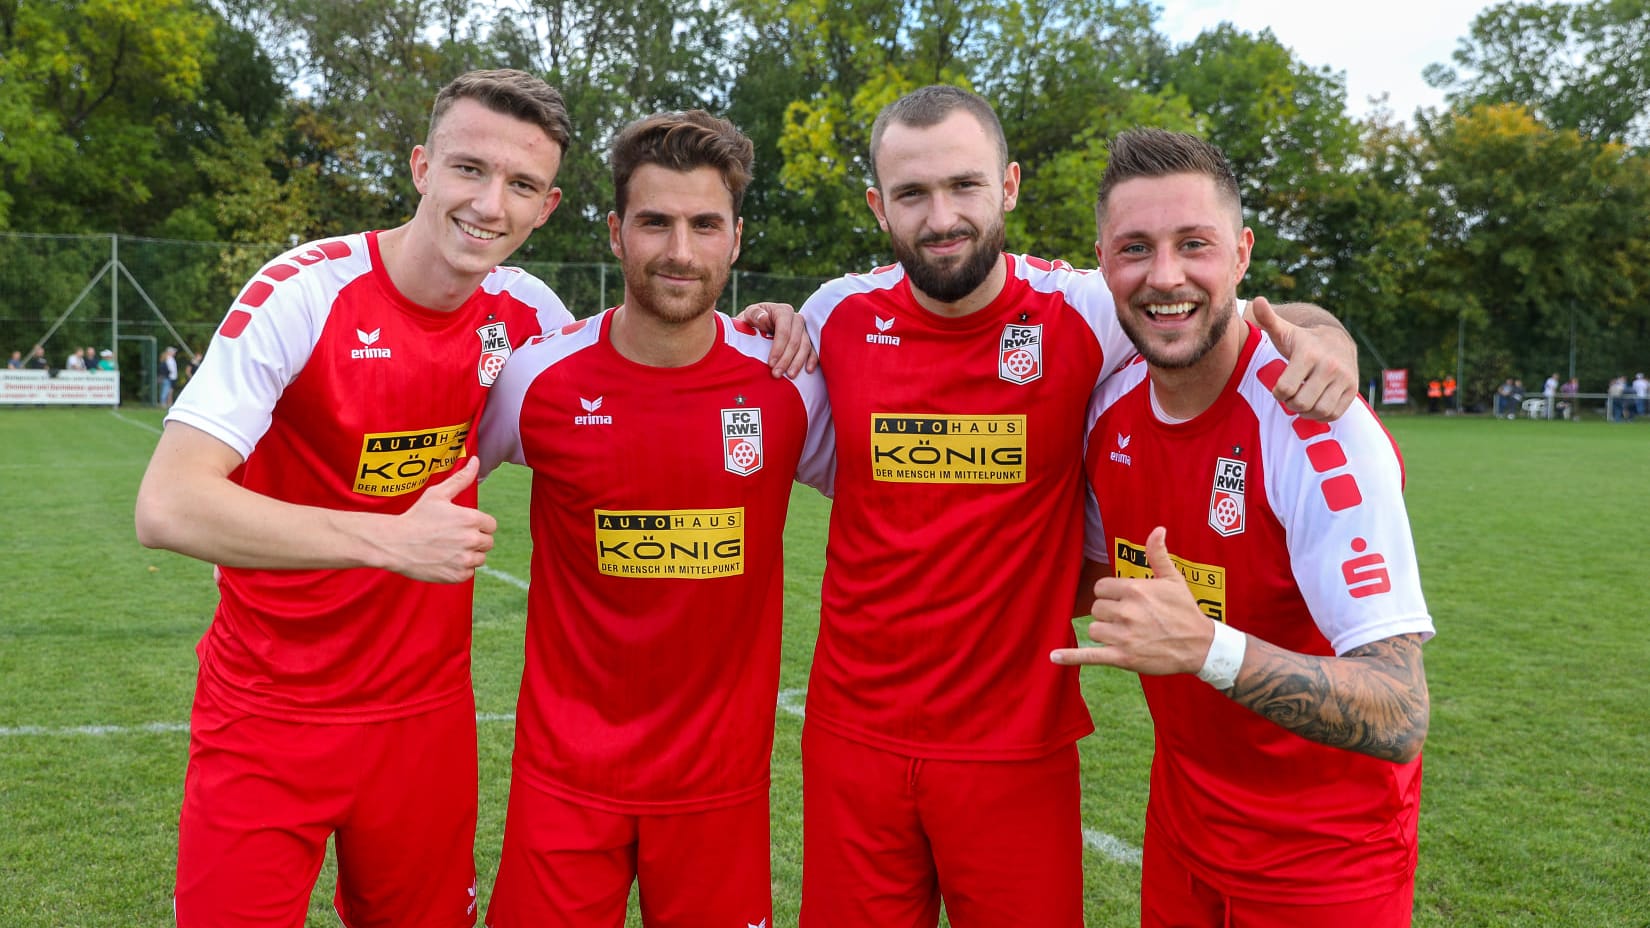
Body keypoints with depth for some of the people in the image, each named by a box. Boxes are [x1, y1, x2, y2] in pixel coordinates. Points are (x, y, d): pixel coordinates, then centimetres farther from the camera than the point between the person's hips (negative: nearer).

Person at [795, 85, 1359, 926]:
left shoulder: (1080, 314, -9)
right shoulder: (837, 318, -2)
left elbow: (1259, 320, 2)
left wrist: (1325, 340, -20)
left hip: (1016, 749, -1)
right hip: (853, 734, 2)